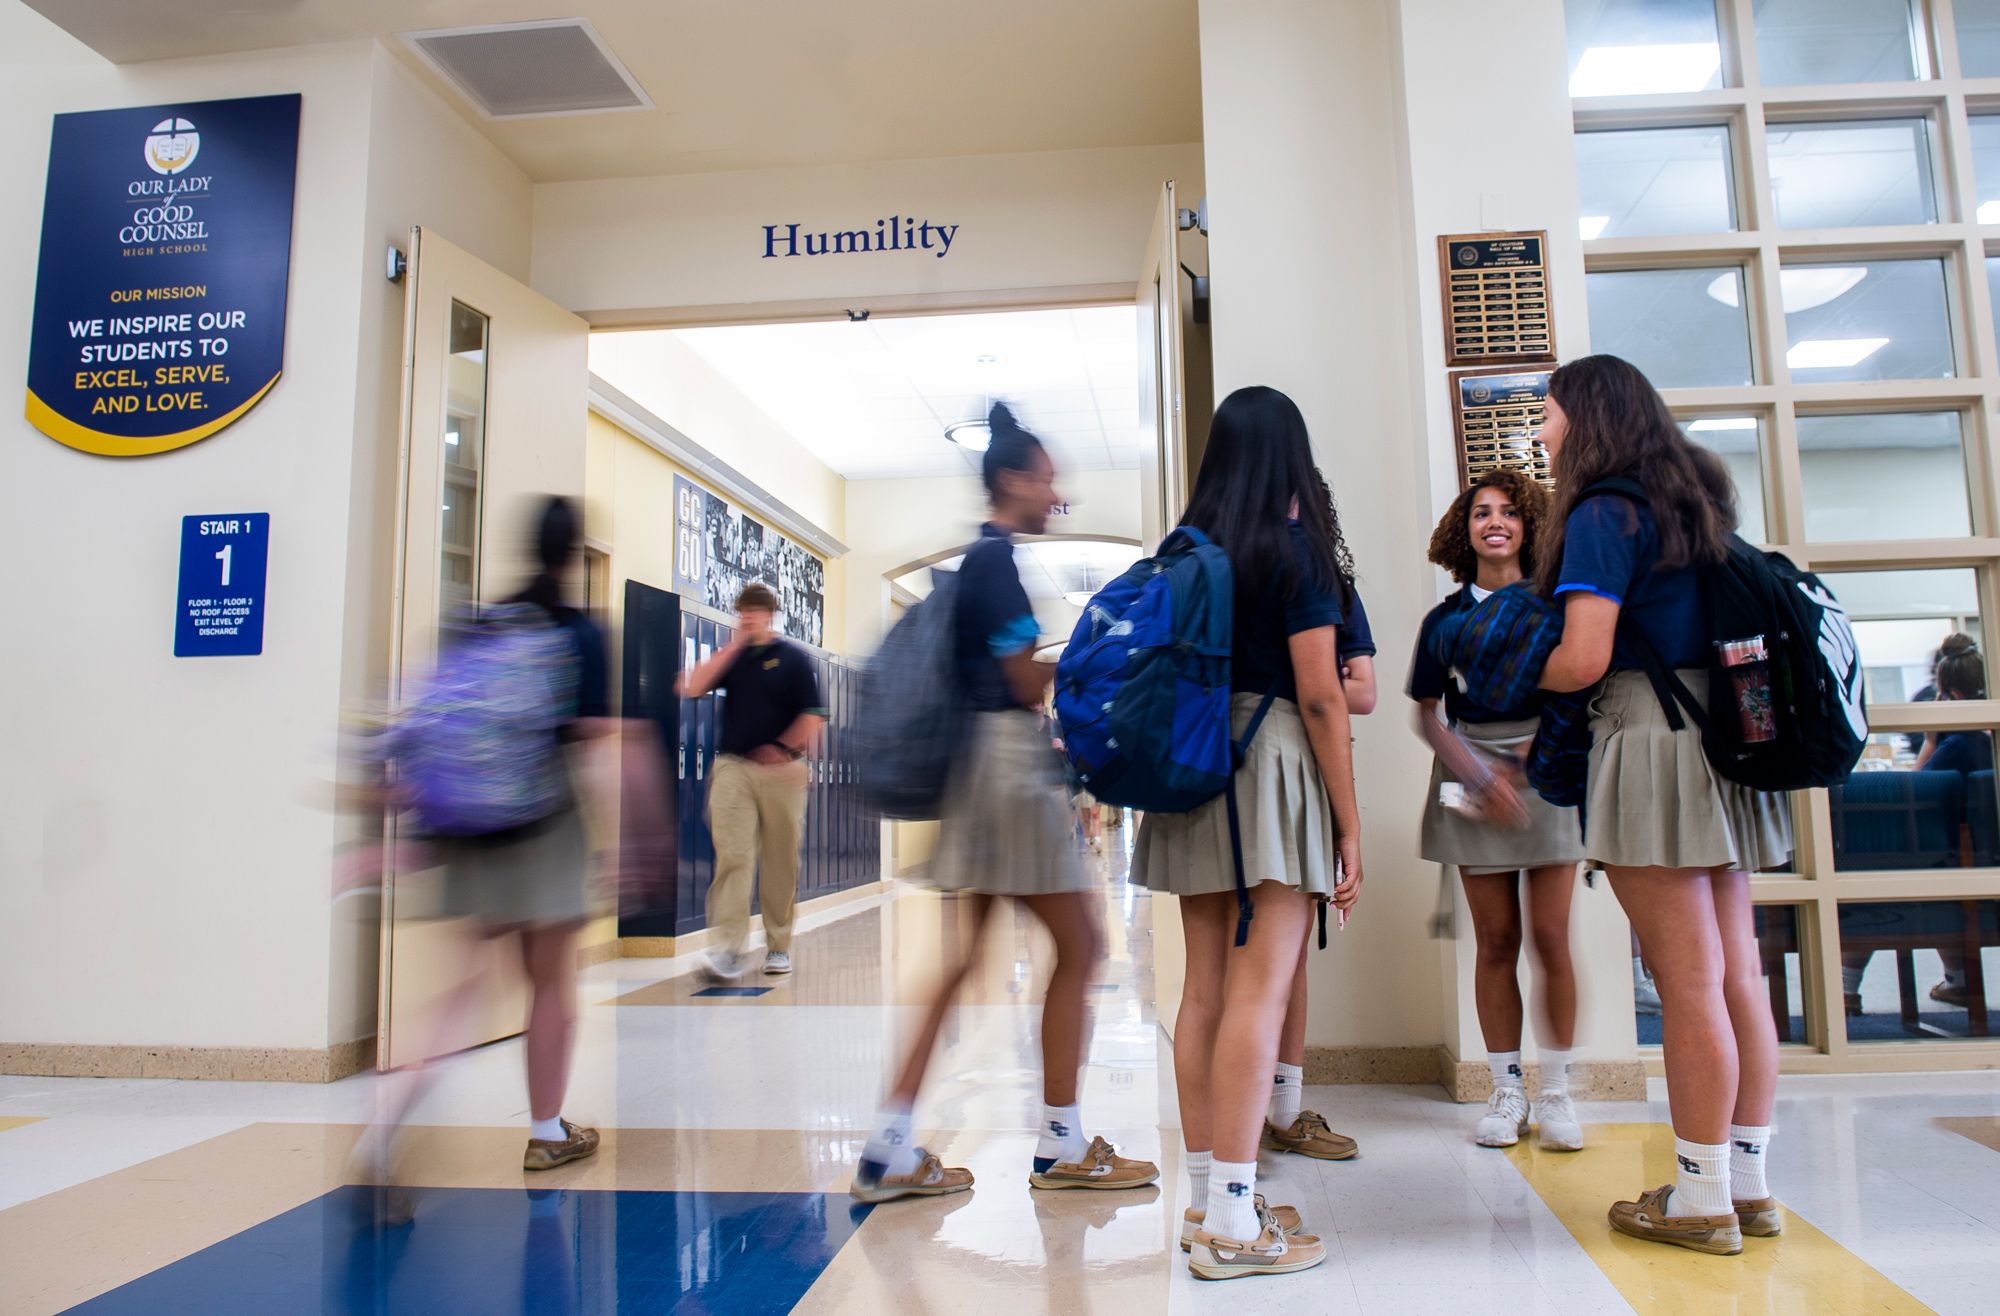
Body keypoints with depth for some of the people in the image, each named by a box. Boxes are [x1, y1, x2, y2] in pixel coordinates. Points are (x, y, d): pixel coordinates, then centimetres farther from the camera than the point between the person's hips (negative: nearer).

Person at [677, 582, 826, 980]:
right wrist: (732, 646, -5)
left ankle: (779, 945, 18)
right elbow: (691, 689, -4)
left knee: (780, 861, 6)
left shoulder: (794, 657, 3)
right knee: (731, 856, -10)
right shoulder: (730, 657, 12)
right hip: (732, 768, 2)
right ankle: (729, 947, -13)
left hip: (782, 771, -1)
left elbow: (813, 715, -1)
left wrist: (784, 748, -12)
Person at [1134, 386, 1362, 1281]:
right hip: (1272, 762, -6)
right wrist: (1350, 822, -5)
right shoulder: (1299, 546, -3)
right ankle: (1231, 1225, -2)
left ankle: (1208, 1198, 17)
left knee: (1205, 989, 8)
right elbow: (1320, 693, -8)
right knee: (1259, 994, -5)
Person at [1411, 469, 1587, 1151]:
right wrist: (1482, 779, -8)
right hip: (1472, 778, 1)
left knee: (1550, 937, -3)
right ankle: (1506, 1091, 14)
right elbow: (1428, 716, 5)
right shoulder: (1446, 618, 7)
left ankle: (1555, 1091, 11)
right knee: (1495, 940, 3)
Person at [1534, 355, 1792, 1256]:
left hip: (1652, 739, -9)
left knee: (1688, 985, -3)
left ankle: (1702, 1199, 7)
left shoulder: (1604, 514, -9)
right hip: (1720, 737, 9)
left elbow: (1583, 660, -18)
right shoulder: (1693, 501, 17)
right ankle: (1748, 1183, 20)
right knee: (1737, 974, 10)